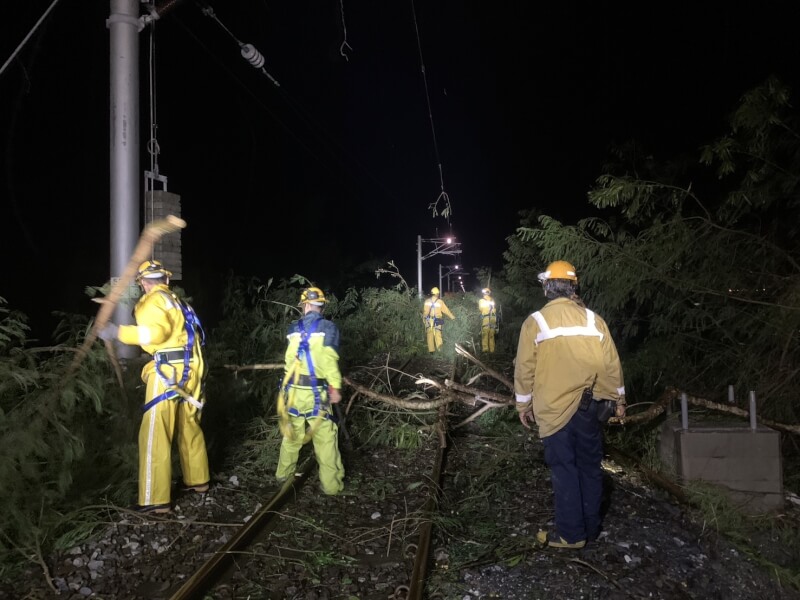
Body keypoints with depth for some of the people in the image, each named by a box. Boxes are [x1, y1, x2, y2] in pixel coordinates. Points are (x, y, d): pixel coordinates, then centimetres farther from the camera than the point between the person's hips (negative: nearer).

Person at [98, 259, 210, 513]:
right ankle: (198, 480, 32)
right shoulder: (177, 301, 21)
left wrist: (118, 332, -17)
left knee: (155, 436, -4)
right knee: (190, 427, 20)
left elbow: (155, 332, -22)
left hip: (168, 371, -9)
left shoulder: (153, 300, -6)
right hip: (190, 370, 9)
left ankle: (156, 500, -2)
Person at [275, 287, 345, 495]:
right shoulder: (328, 327, -6)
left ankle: (283, 474, 36)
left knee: (291, 433, 21)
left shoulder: (293, 328, 5)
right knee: (325, 438, 5)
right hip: (316, 391, -4)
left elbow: (291, 357, 9)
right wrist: (335, 386, -10)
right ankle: (331, 484, 10)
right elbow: (329, 359, -15)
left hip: (293, 388, 4)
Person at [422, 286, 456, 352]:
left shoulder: (427, 301, 1)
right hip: (437, 321, -1)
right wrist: (452, 317, 18)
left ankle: (431, 349, 9)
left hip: (428, 320, 1)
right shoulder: (440, 301, -3)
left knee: (430, 335, 8)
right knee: (437, 334, 0)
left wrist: (424, 318, 18)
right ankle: (439, 346, -24)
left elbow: (424, 311, 3)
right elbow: (446, 310, 5)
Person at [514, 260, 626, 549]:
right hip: (589, 406, 3)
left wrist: (523, 404, 7)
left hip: (555, 409, -3)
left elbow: (524, 368, -5)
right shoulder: (593, 320, 1)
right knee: (590, 466, 14)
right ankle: (591, 527, 26)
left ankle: (571, 534, 12)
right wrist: (619, 399, 18)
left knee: (564, 470, 5)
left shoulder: (535, 322, -8)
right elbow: (611, 364, 5)